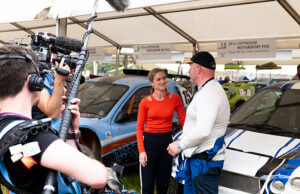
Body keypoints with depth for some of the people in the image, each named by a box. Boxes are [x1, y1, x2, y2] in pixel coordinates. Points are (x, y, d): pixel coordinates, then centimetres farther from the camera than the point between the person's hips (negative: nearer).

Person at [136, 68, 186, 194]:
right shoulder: (145, 102, -4)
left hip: (167, 141, 2)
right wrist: (141, 151, -12)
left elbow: (183, 121, 2)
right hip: (149, 141, -2)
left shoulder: (175, 98, 1)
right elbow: (139, 128, -3)